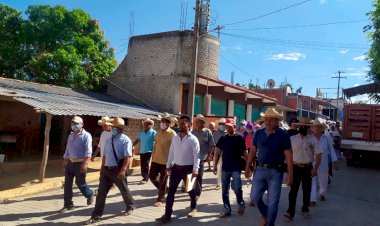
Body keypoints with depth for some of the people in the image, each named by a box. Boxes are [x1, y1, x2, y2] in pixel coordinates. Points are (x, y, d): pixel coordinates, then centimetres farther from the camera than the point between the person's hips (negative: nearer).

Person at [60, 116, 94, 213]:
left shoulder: (86, 136, -10)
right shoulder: (70, 135, 13)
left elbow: (88, 152, -19)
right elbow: (67, 150, 20)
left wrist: (85, 164, -28)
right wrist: (64, 163, 18)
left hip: (80, 163, -7)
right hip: (70, 163, 7)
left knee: (80, 183, 2)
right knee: (67, 184, 5)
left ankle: (90, 195, 31)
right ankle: (68, 205, 16)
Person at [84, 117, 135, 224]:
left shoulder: (125, 140, -12)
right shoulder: (109, 140, 10)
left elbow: (127, 157, -19)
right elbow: (105, 155, 17)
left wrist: (123, 170, -28)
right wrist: (102, 168, 18)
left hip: (118, 170, -6)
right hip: (106, 169, 6)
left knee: (124, 190, 13)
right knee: (101, 192, 4)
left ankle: (130, 206, 40)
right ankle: (96, 216, 13)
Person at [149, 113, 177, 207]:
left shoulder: (172, 134, -12)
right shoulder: (158, 132, 8)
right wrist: (152, 157, 14)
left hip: (166, 161, -6)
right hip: (156, 160, 6)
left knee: (163, 181, 3)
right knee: (152, 176, 10)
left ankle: (160, 199, 17)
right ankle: (162, 190, 34)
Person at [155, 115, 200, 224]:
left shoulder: (193, 139, -10)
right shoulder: (175, 138, 6)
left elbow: (196, 156, -13)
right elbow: (171, 153, 11)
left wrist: (195, 169, -19)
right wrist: (168, 166, 9)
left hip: (188, 168, -4)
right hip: (176, 168, 4)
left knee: (191, 190, 16)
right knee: (171, 192, 1)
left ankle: (193, 208, 41)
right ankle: (167, 215, 7)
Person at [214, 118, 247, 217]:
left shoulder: (239, 138, -2)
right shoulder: (223, 138, 7)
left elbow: (244, 153, -1)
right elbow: (218, 152, 9)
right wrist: (215, 165, 3)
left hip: (236, 168, -4)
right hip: (225, 168, 4)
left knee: (237, 188, -10)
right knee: (225, 190, 7)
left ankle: (241, 204, 17)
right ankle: (227, 210, 19)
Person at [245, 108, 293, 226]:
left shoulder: (283, 135, -7)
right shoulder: (258, 133, 3)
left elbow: (288, 156, -8)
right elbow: (252, 151, 9)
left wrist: (290, 174, -11)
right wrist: (247, 167, 8)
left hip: (276, 171, -3)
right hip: (260, 169, 4)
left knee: (273, 202, 4)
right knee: (255, 196, 6)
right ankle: (265, 215, 35)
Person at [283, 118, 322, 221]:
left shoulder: (313, 139, -3)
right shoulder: (292, 138, 0)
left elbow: (318, 155, -5)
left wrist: (315, 168, -16)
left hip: (308, 168, 1)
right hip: (295, 167, 0)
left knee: (306, 190, 14)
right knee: (293, 190, -5)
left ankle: (305, 209, 32)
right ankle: (290, 212, -4)